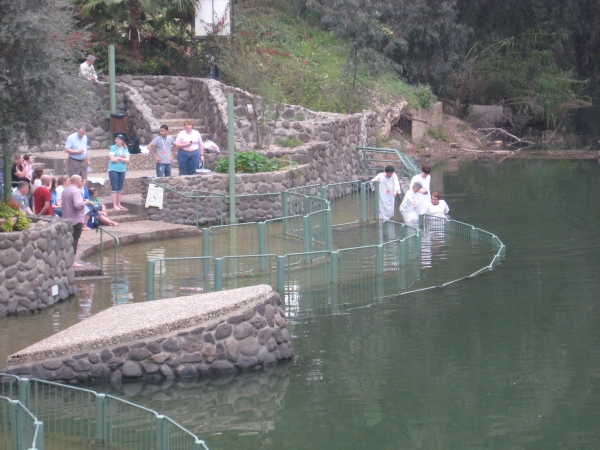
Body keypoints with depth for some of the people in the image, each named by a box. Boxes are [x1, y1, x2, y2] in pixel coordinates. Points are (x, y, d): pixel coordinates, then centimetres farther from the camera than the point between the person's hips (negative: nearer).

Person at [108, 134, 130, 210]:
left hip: (122, 170, 4)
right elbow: (112, 159, -12)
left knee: (120, 188, 9)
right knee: (114, 188, -5)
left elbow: (127, 160, -3)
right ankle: (114, 205, -5)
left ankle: (119, 204, 17)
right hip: (113, 169, -4)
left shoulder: (125, 149, 7)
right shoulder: (113, 148, -3)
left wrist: (118, 158, -12)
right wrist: (122, 159, -4)